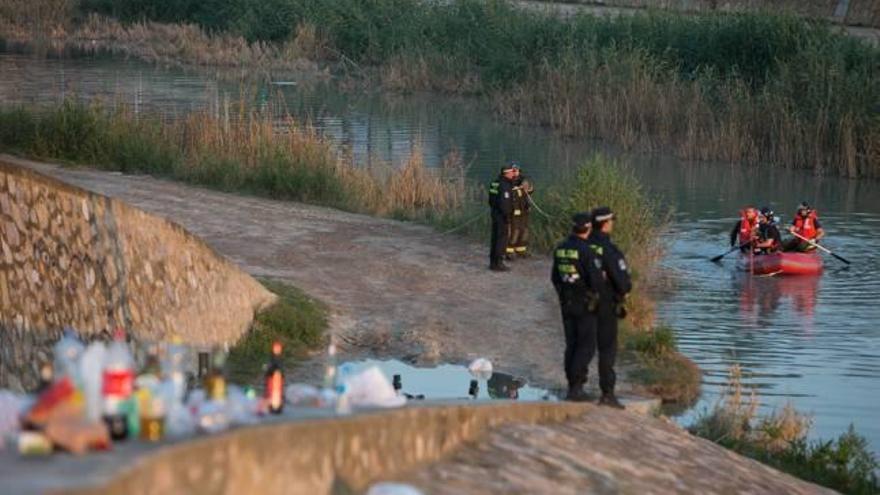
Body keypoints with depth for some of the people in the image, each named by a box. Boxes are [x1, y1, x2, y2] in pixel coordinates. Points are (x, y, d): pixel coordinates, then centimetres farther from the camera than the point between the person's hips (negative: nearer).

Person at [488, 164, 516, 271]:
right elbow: (504, 202, -24)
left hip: (495, 214, 9)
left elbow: (491, 200, 16)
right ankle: (498, 263, -4)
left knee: (495, 238, 14)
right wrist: (507, 217, -21)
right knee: (503, 238, -4)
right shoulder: (505, 185, -19)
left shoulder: (495, 183, 9)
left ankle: (493, 262, 18)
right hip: (502, 216, -9)